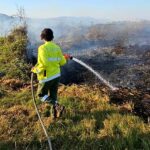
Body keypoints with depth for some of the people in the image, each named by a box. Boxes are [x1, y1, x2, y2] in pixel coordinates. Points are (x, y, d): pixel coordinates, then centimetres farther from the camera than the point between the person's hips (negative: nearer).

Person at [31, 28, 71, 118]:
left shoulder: (42, 48, -16)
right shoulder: (57, 47, 0)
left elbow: (44, 64, -25)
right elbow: (62, 62, 3)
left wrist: (35, 70, -9)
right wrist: (65, 58, 24)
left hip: (47, 77, -5)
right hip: (57, 75, 6)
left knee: (41, 95, 13)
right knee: (53, 95, 19)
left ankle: (57, 106, -4)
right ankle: (55, 113, 27)